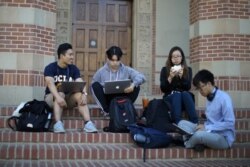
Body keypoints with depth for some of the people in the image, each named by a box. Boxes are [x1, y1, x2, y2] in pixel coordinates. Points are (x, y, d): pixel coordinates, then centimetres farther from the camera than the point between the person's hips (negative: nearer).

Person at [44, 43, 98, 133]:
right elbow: (50, 83, -28)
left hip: (68, 98, 3)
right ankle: (58, 124, -46)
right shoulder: (50, 68, -10)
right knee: (60, 94, -36)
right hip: (51, 97, -3)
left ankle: (88, 123, -37)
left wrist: (84, 94, -35)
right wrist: (58, 97, -45)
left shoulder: (73, 68, 1)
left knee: (79, 95, -28)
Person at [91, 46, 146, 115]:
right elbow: (93, 86, -2)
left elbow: (141, 77, -14)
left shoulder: (126, 70, -2)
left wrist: (133, 84, -36)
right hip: (107, 100, 0)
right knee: (95, 85, -23)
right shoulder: (101, 71, -2)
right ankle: (106, 109, -13)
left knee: (136, 87, -20)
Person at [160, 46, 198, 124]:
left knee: (185, 94, -34)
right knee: (176, 94, -34)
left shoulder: (188, 70, 8)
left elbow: (188, 87, -3)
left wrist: (181, 76, -19)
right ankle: (178, 123, -51)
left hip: (185, 96, 1)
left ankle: (195, 123, -44)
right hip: (170, 97, -1)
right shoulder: (165, 70, 5)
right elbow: (163, 89, -2)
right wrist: (170, 77, -17)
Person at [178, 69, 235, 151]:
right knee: (182, 123, 2)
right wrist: (204, 126, -6)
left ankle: (186, 144, -3)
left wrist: (207, 127, -20)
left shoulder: (224, 98, -17)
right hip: (210, 132, 8)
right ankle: (197, 143, -19)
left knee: (199, 134, -35)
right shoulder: (209, 97, 8)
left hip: (224, 138, -8)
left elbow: (230, 123, -21)